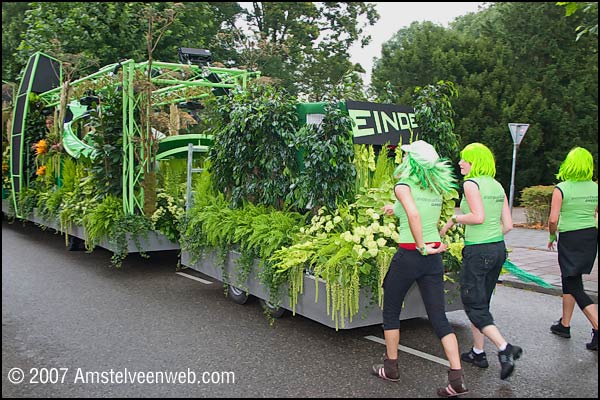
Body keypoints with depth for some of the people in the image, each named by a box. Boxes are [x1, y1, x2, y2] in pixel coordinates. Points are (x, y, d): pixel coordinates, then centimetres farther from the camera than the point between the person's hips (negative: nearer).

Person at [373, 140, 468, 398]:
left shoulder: (403, 185, -10)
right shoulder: (436, 188, 10)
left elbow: (413, 214, -28)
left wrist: (422, 247, -19)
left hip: (409, 255, -6)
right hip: (434, 256, 6)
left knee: (391, 311, 15)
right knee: (439, 318, 7)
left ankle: (391, 368, 25)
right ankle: (457, 379, 3)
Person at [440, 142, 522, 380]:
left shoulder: (471, 183, -11)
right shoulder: (497, 186, 11)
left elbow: (478, 217, -22)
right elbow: (508, 225, 9)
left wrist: (454, 219, -8)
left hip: (478, 251, -8)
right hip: (498, 249, 8)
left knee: (474, 307, -1)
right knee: (481, 302, 18)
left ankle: (505, 348, -14)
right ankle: (478, 352, 25)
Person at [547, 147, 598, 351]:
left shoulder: (561, 189, -13)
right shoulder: (595, 188, 3)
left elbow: (553, 219, -16)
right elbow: (596, 216, 6)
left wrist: (552, 237, 0)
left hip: (570, 239, -6)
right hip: (591, 238, 6)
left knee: (575, 287, 0)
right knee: (569, 281, 19)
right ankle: (564, 324, 29)